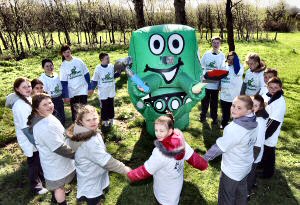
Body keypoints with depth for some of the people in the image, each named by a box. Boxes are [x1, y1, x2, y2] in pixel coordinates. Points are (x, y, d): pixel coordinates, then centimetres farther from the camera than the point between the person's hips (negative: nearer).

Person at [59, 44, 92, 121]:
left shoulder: (78, 61, -2)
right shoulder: (63, 66, -3)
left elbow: (86, 75, 1)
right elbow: (64, 82, -3)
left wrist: (89, 87, -1)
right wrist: (65, 96, -6)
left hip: (83, 90, 0)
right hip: (72, 92, 1)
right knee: (74, 111, 10)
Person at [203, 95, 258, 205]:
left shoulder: (234, 129, -35)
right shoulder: (253, 123, -10)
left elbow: (219, 147, -25)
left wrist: (205, 158, -10)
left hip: (232, 170, -7)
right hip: (246, 166, 8)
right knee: (241, 192, 31)